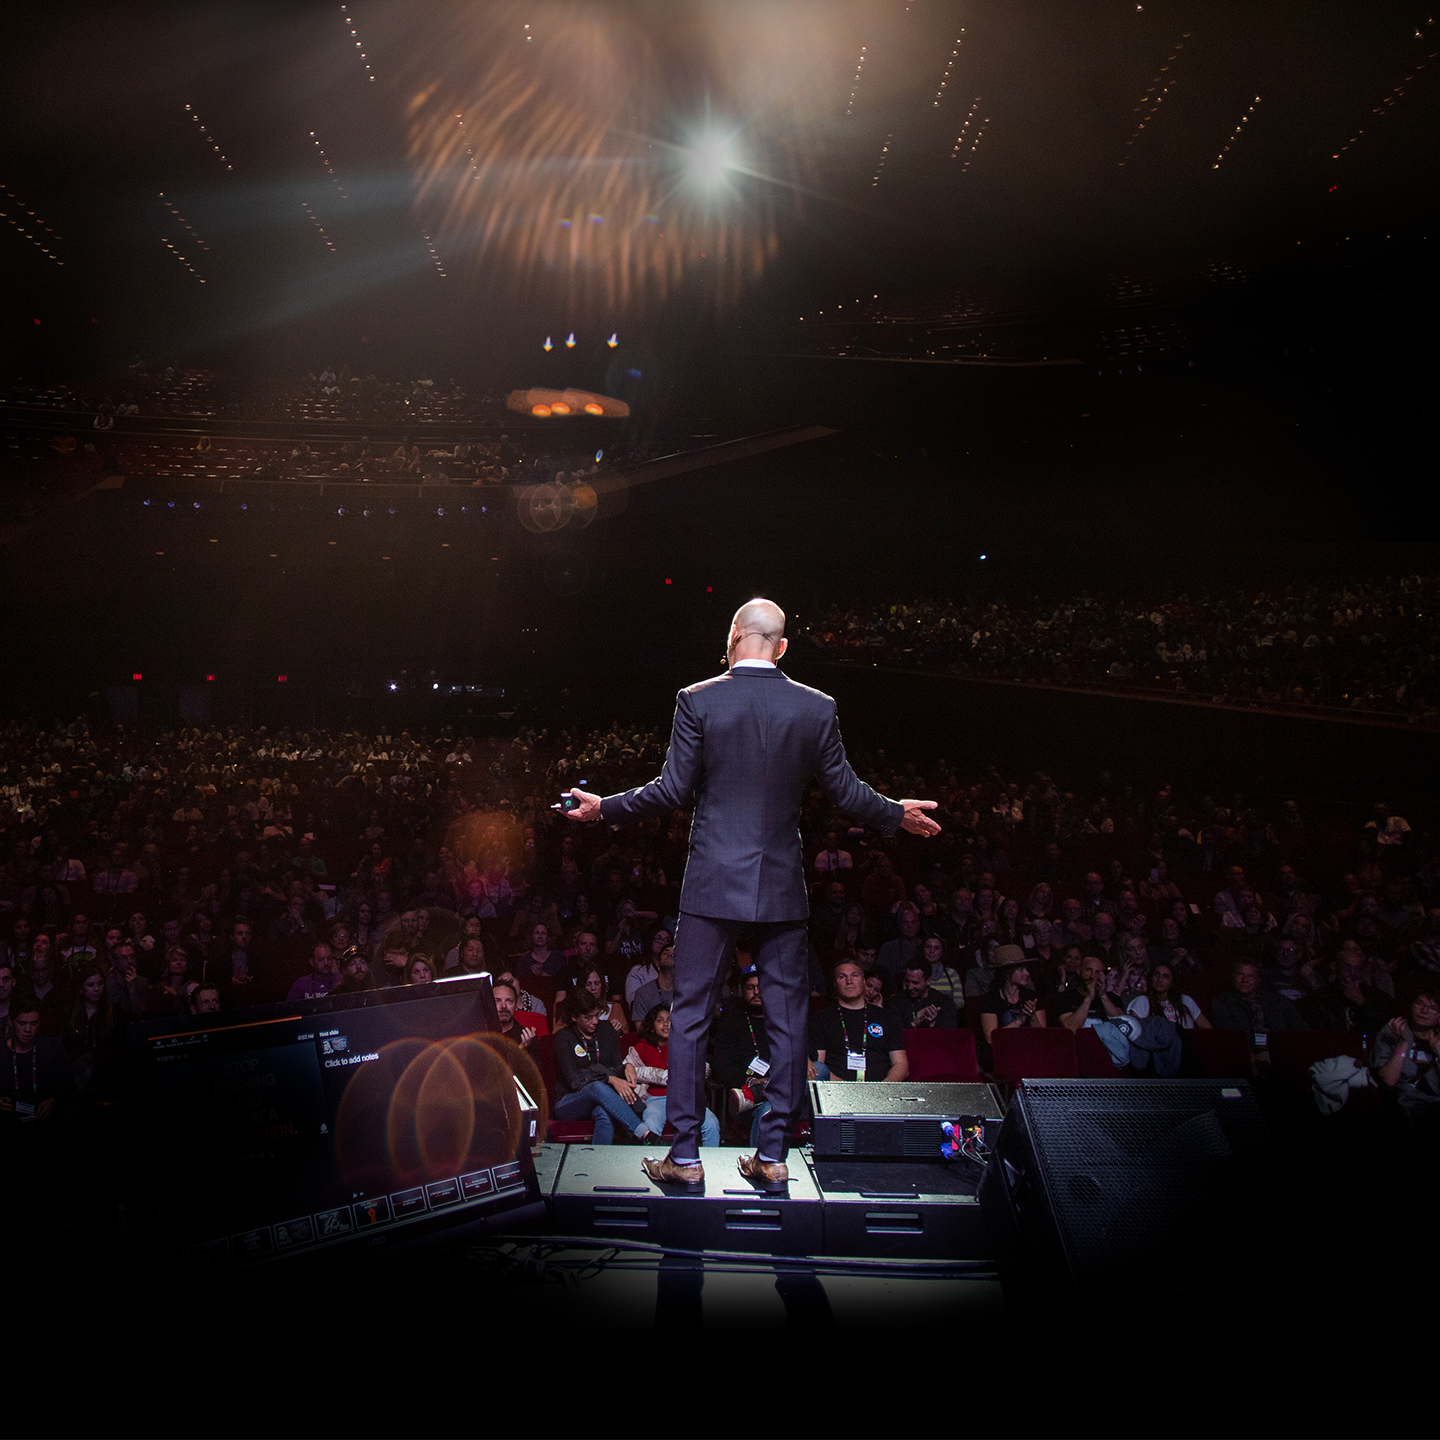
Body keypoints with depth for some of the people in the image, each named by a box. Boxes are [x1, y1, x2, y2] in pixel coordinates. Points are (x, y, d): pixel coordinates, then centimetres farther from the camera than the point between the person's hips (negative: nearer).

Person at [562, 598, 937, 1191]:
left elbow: (671, 791, -7)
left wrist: (603, 808, 8)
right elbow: (846, 792, 3)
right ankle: (773, 1154, 18)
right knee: (787, 1017, 12)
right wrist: (897, 814, 22)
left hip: (712, 881, -2)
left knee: (690, 1014, 8)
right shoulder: (817, 708, -1)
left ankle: (685, 1155, 13)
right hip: (782, 886, 2)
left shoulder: (697, 700, -6)